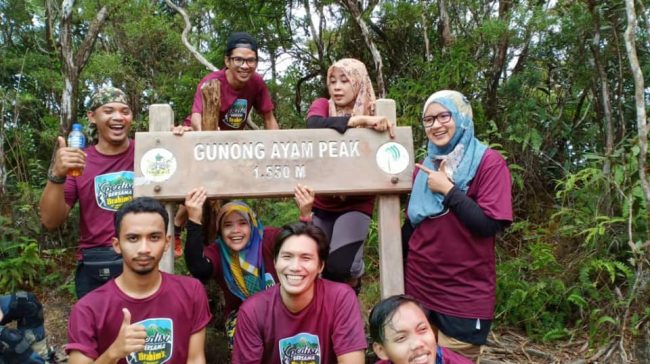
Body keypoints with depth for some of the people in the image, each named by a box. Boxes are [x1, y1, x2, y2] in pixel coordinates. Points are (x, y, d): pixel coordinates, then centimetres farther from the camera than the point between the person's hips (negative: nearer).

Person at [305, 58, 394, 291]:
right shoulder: (322, 106, -5)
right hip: (322, 203, 3)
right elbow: (313, 124, -29)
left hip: (356, 203, -3)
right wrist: (358, 120, -35)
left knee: (340, 265, -23)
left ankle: (354, 275, 13)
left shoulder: (374, 116, -7)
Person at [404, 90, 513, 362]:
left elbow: (489, 225, -18)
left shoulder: (489, 162, -9)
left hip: (465, 298, -5)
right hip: (419, 289, 6)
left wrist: (447, 189, -16)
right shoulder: (425, 167, 9)